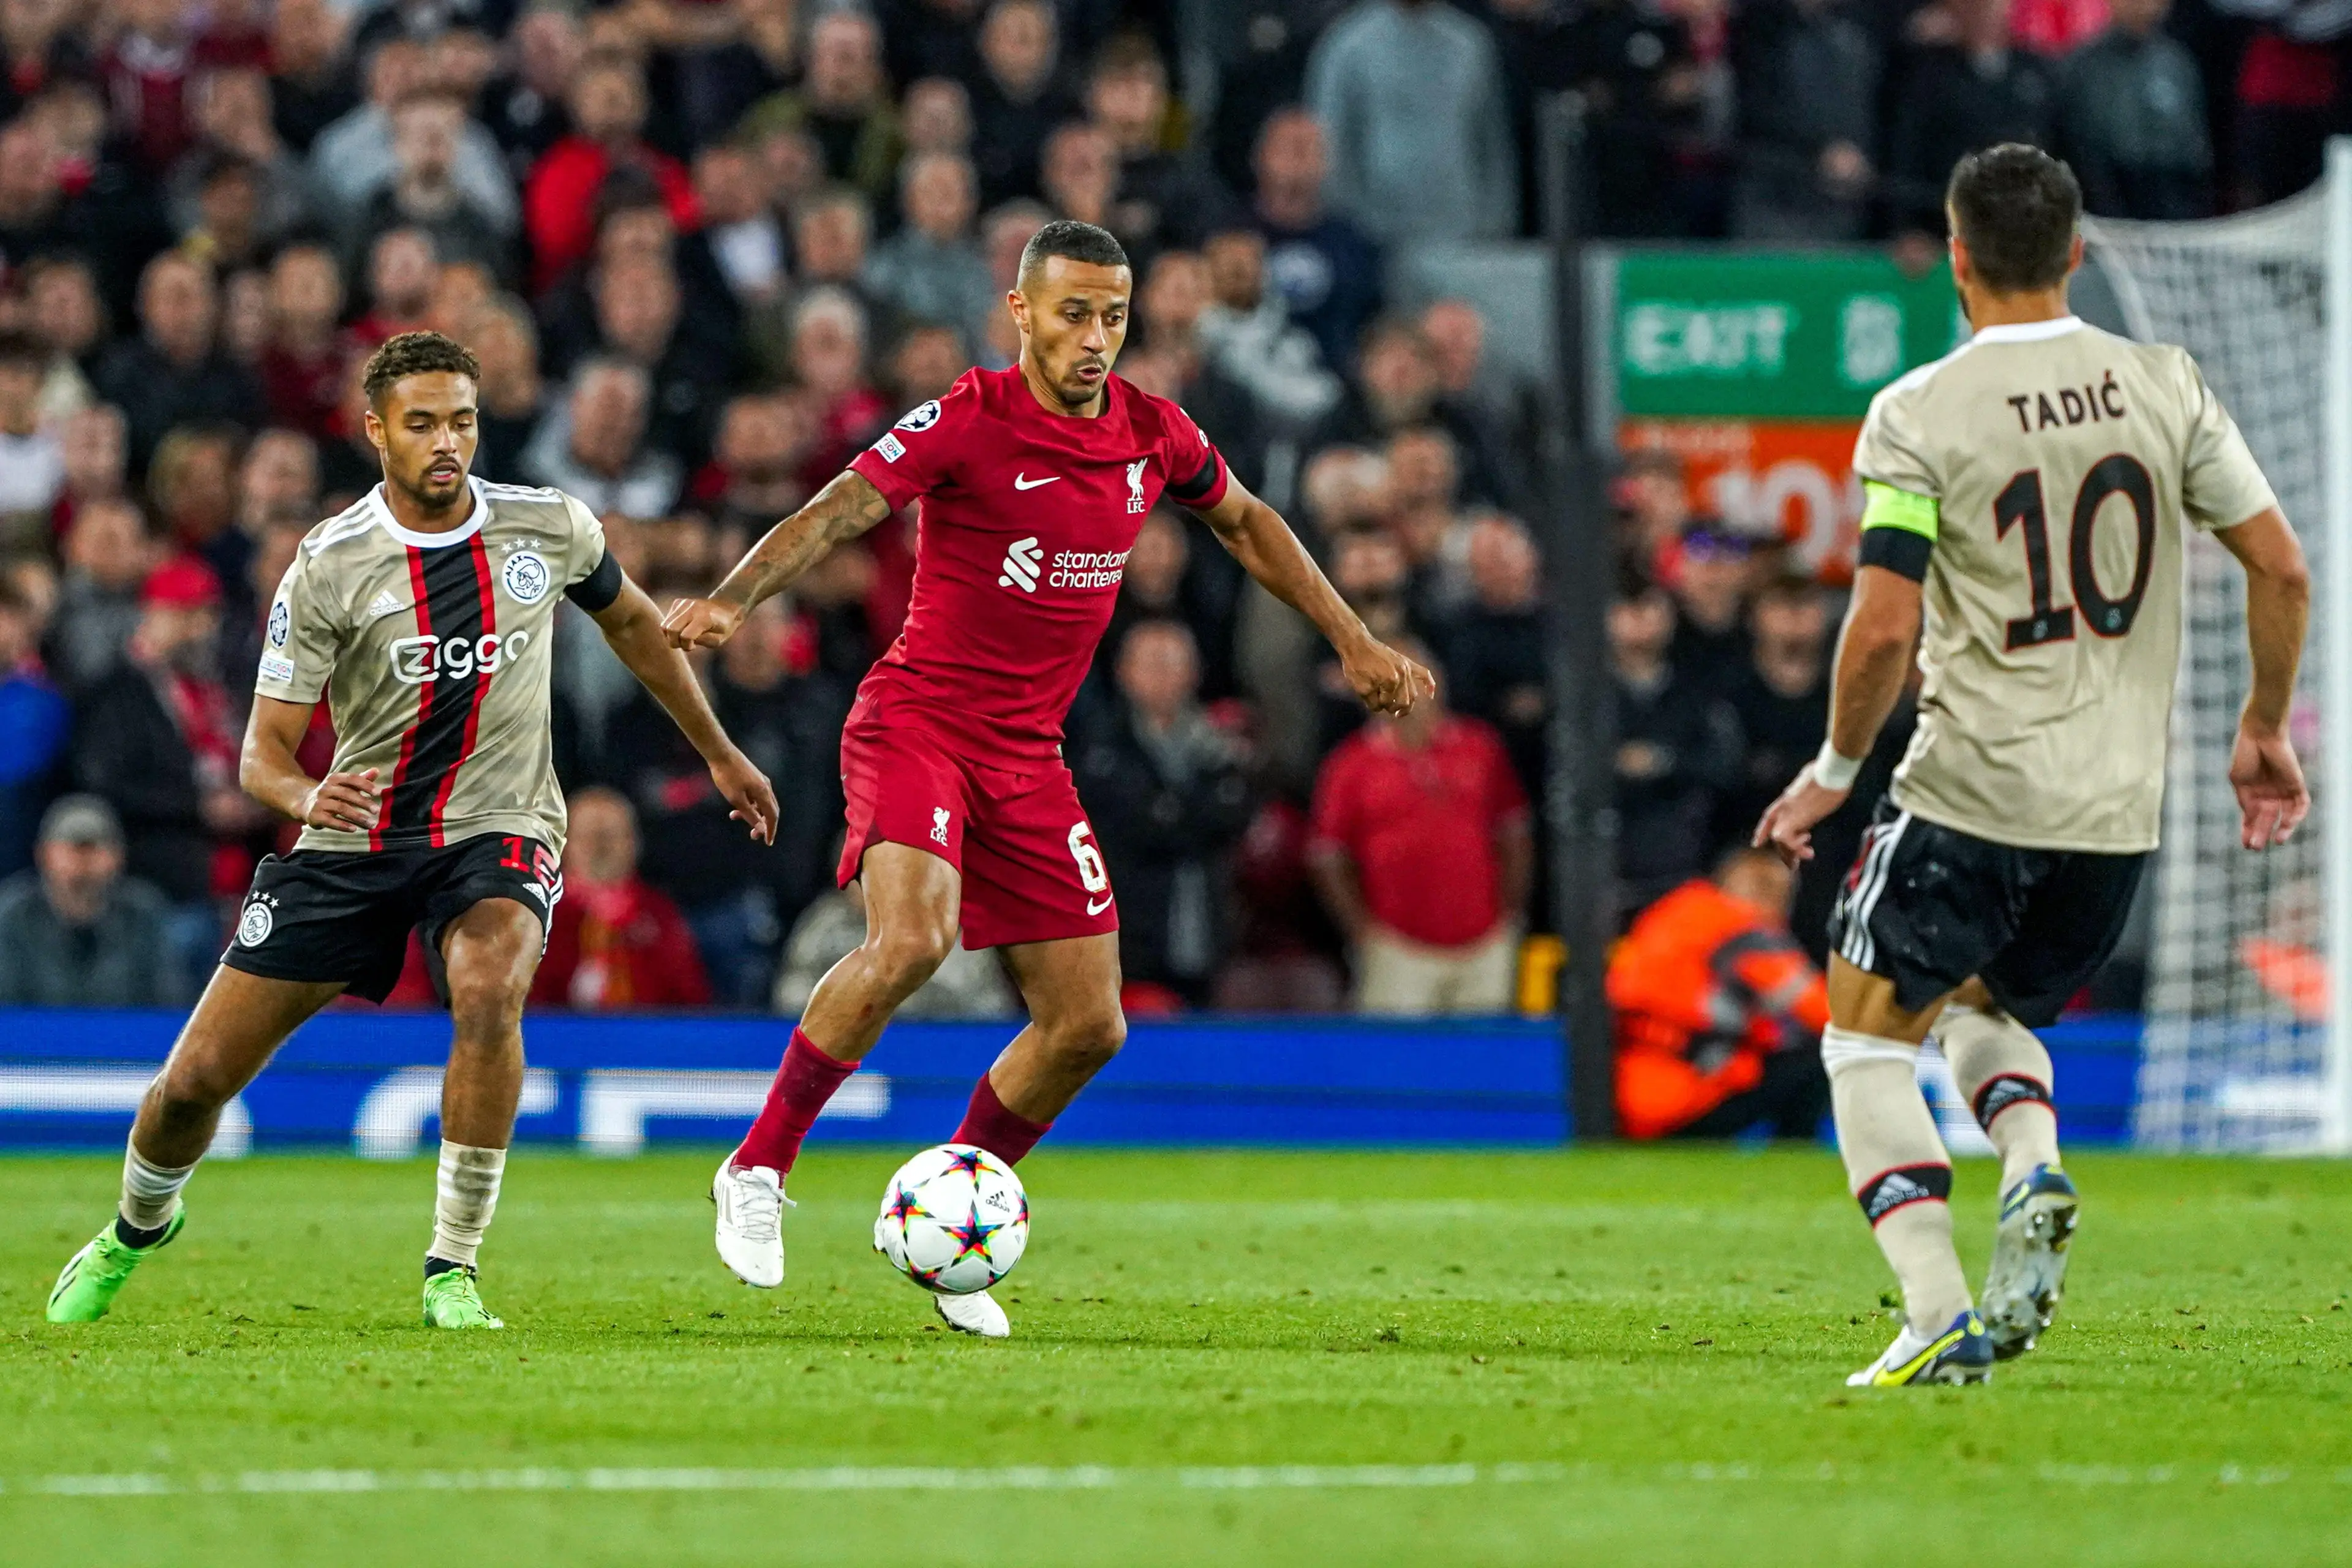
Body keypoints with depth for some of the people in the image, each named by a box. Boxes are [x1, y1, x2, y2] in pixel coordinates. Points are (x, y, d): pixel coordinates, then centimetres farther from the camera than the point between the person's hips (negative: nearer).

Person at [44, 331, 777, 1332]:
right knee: (196, 1081, -1)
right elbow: (264, 751, -10)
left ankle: (452, 1271, -22)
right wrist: (304, 796, -34)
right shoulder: (328, 568, -10)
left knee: (488, 994, -36)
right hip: (354, 837, 0)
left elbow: (631, 622, 19)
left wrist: (719, 754, 27)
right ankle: (138, 1227, 35)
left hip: (495, 833, 0)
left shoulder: (548, 529, -3)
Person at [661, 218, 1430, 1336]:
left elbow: (1245, 522, 23)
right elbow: (836, 512, -20)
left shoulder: (1153, 434, 4)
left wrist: (1354, 642, 22)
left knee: (1087, 1025, 2)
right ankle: (757, 1170, -16)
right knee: (911, 940, -31)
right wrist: (729, 602, -36)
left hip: (1028, 755, 6)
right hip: (915, 726, -6)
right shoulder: (968, 422, -13)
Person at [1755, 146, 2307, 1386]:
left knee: (1869, 1040, 9)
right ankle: (2034, 1170, -5)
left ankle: (1939, 1316, -7)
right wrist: (2264, 729, 17)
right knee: (1987, 1010, 27)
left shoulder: (1919, 413, -9)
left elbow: (1884, 631, -14)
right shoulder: (2165, 386, 2)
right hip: (2122, 807, 5)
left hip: (1971, 789, -5)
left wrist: (1835, 770, 2)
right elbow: (2280, 568, 3)